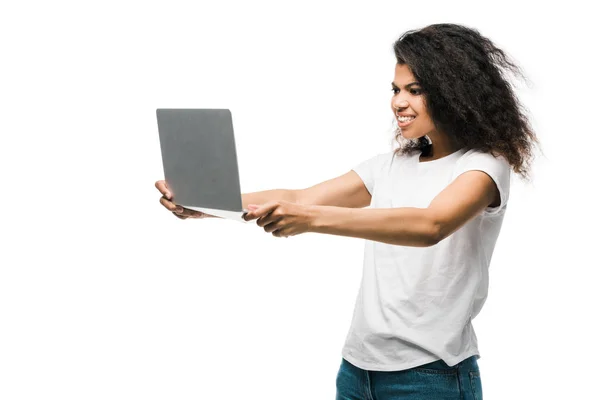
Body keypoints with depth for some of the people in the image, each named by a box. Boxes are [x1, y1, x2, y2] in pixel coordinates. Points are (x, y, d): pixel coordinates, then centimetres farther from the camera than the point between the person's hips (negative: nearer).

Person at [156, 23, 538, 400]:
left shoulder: (484, 166, -8)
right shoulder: (391, 165, 11)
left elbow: (430, 225, -28)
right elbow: (298, 198, 2)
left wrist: (311, 219, -39)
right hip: (358, 368, 6)